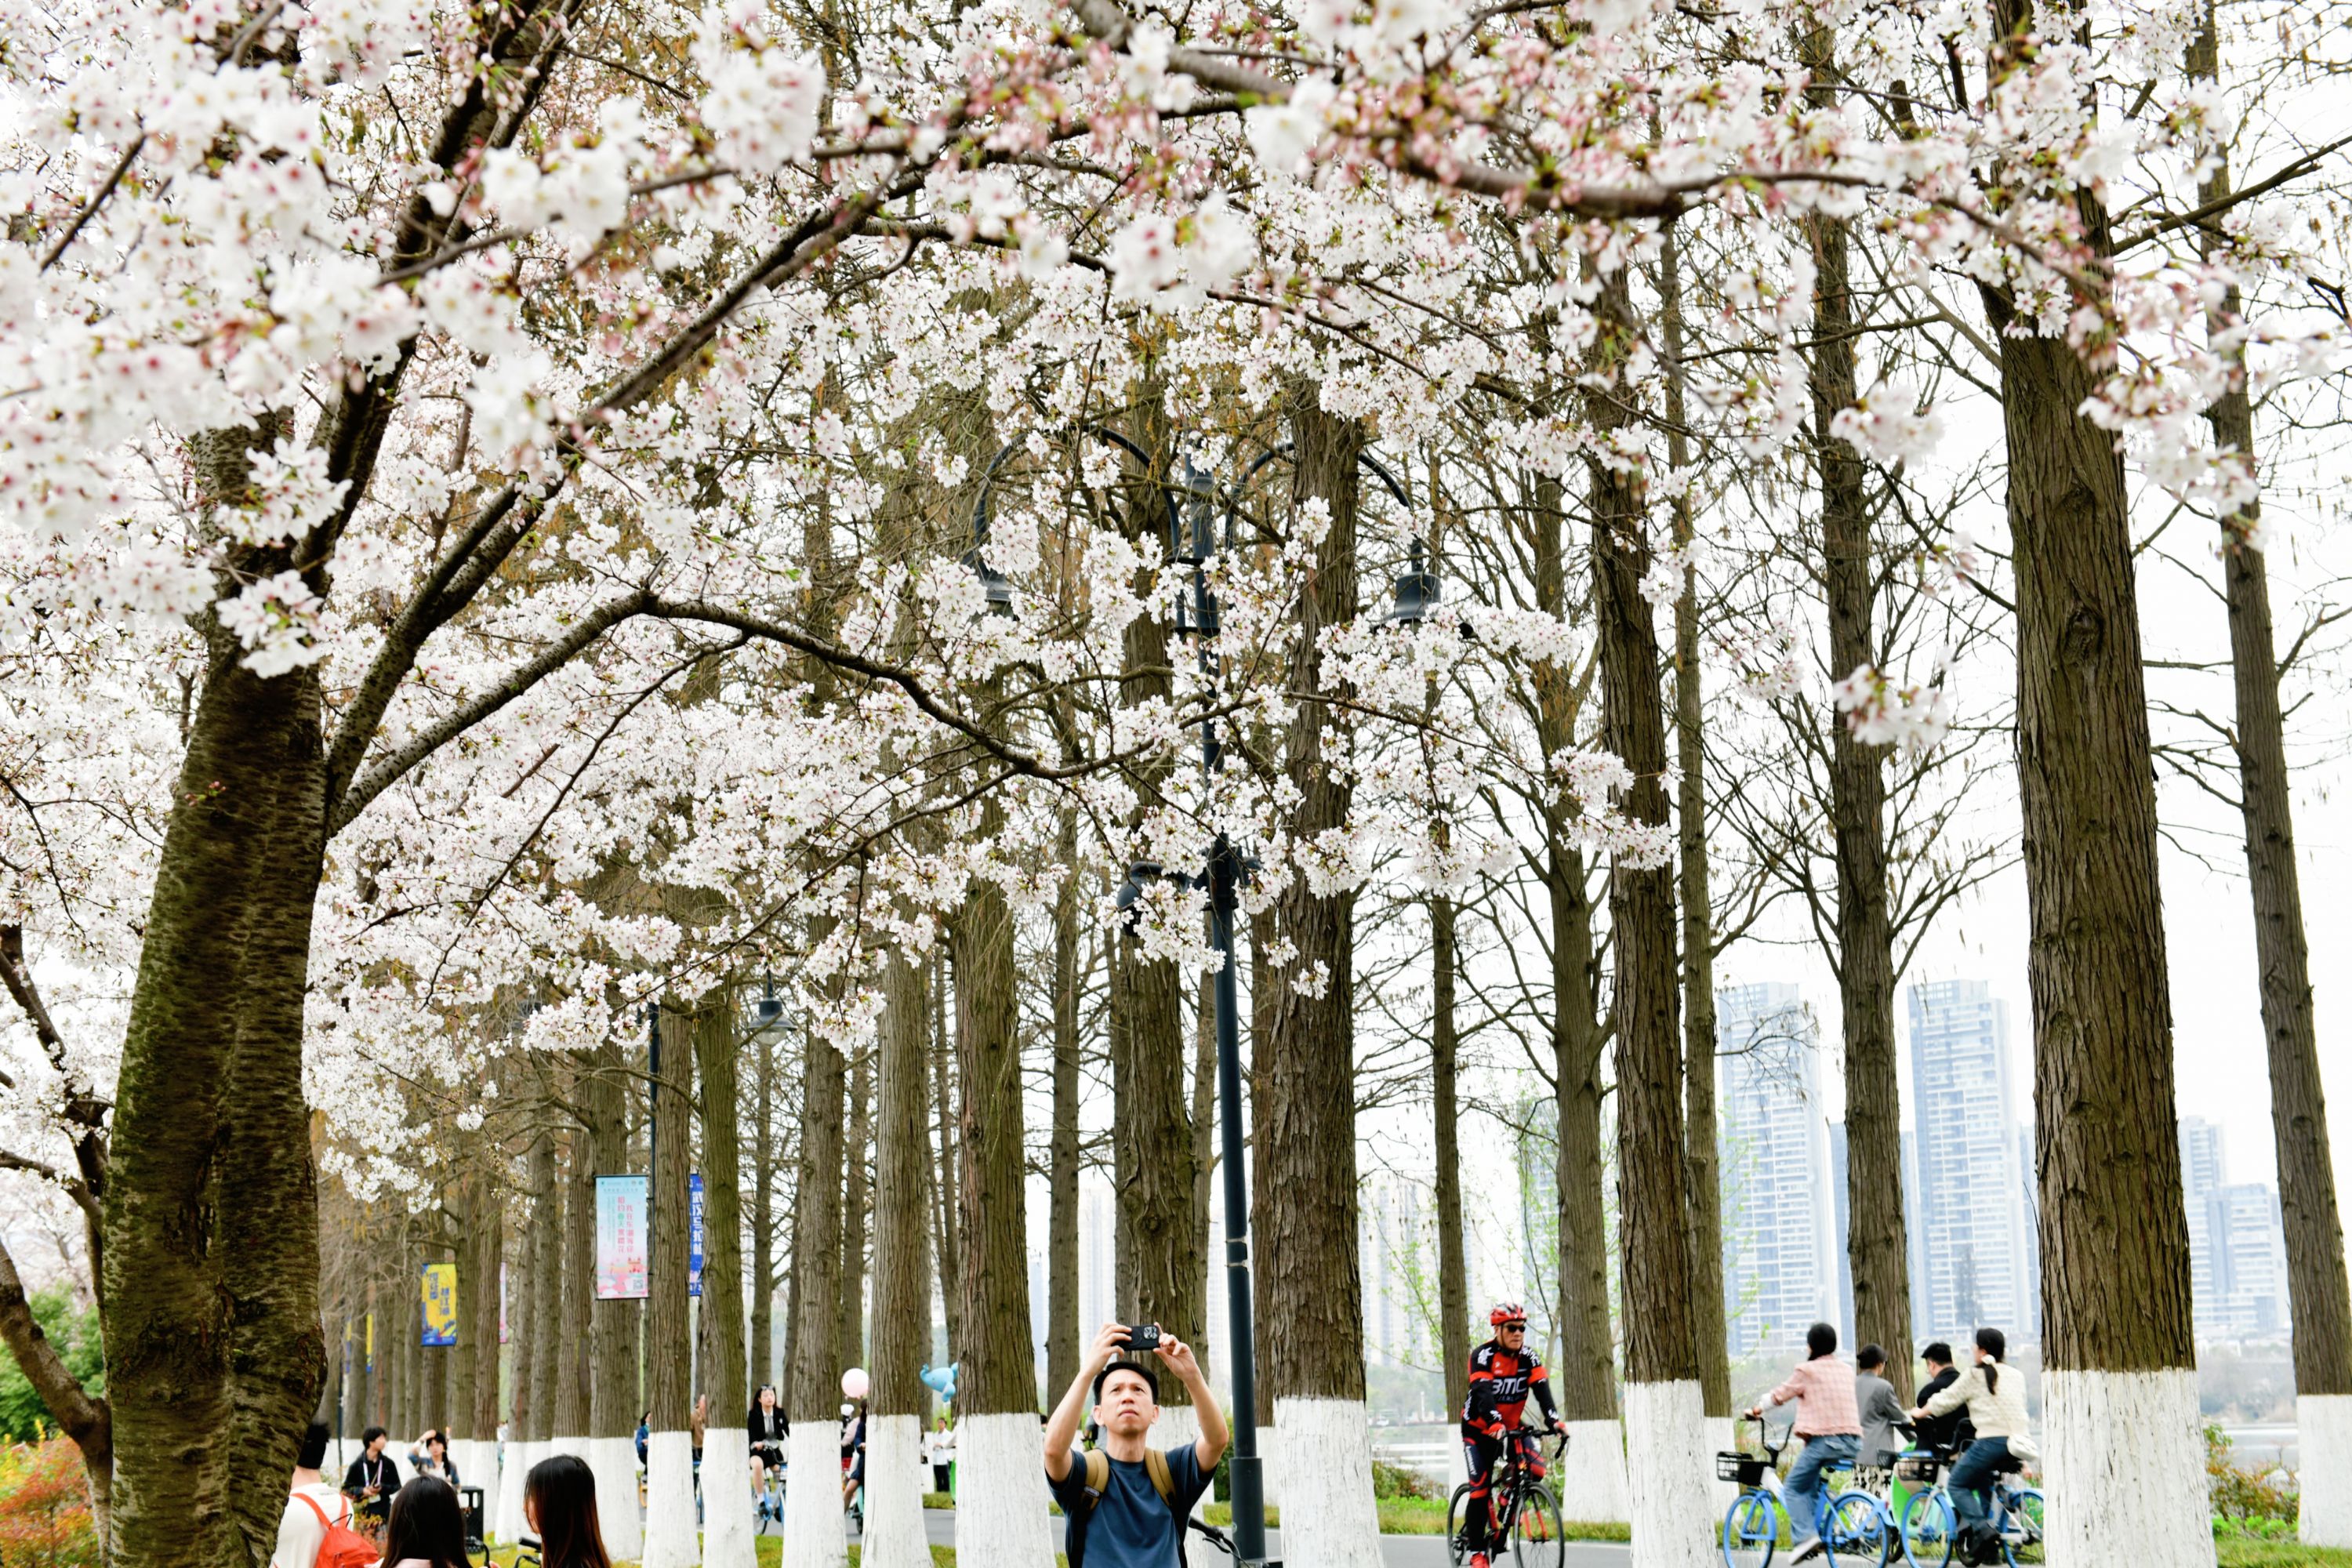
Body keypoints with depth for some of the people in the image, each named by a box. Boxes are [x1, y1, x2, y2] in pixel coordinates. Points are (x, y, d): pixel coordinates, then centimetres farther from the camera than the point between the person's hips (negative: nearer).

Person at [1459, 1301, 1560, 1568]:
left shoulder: (1527, 1357, -6)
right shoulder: (1483, 1356, -20)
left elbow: (1541, 1388, -18)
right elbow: (1483, 1393, -34)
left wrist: (1553, 1419, -36)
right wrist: (1495, 1424, -50)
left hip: (1511, 1425, 4)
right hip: (1479, 1428, -4)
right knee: (1481, 1487, -13)